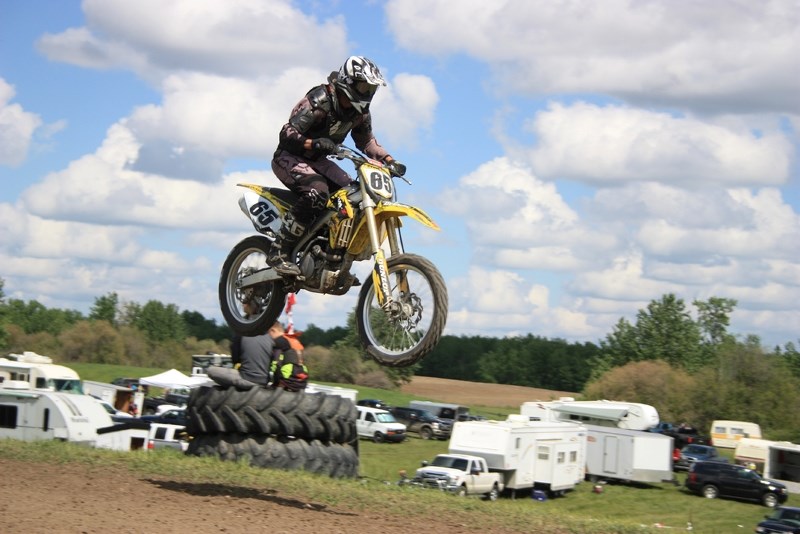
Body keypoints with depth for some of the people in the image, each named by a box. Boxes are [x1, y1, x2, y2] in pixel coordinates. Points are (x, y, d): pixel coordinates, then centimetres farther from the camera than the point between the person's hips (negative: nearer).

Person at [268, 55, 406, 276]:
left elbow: (366, 140, 15)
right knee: (317, 191, -34)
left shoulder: (360, 112, 0)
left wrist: (389, 160, -1)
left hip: (317, 160, 8)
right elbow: (287, 134, -26)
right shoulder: (319, 100, -23)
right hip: (289, 157, -8)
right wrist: (313, 144, -45)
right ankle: (279, 252, -32)